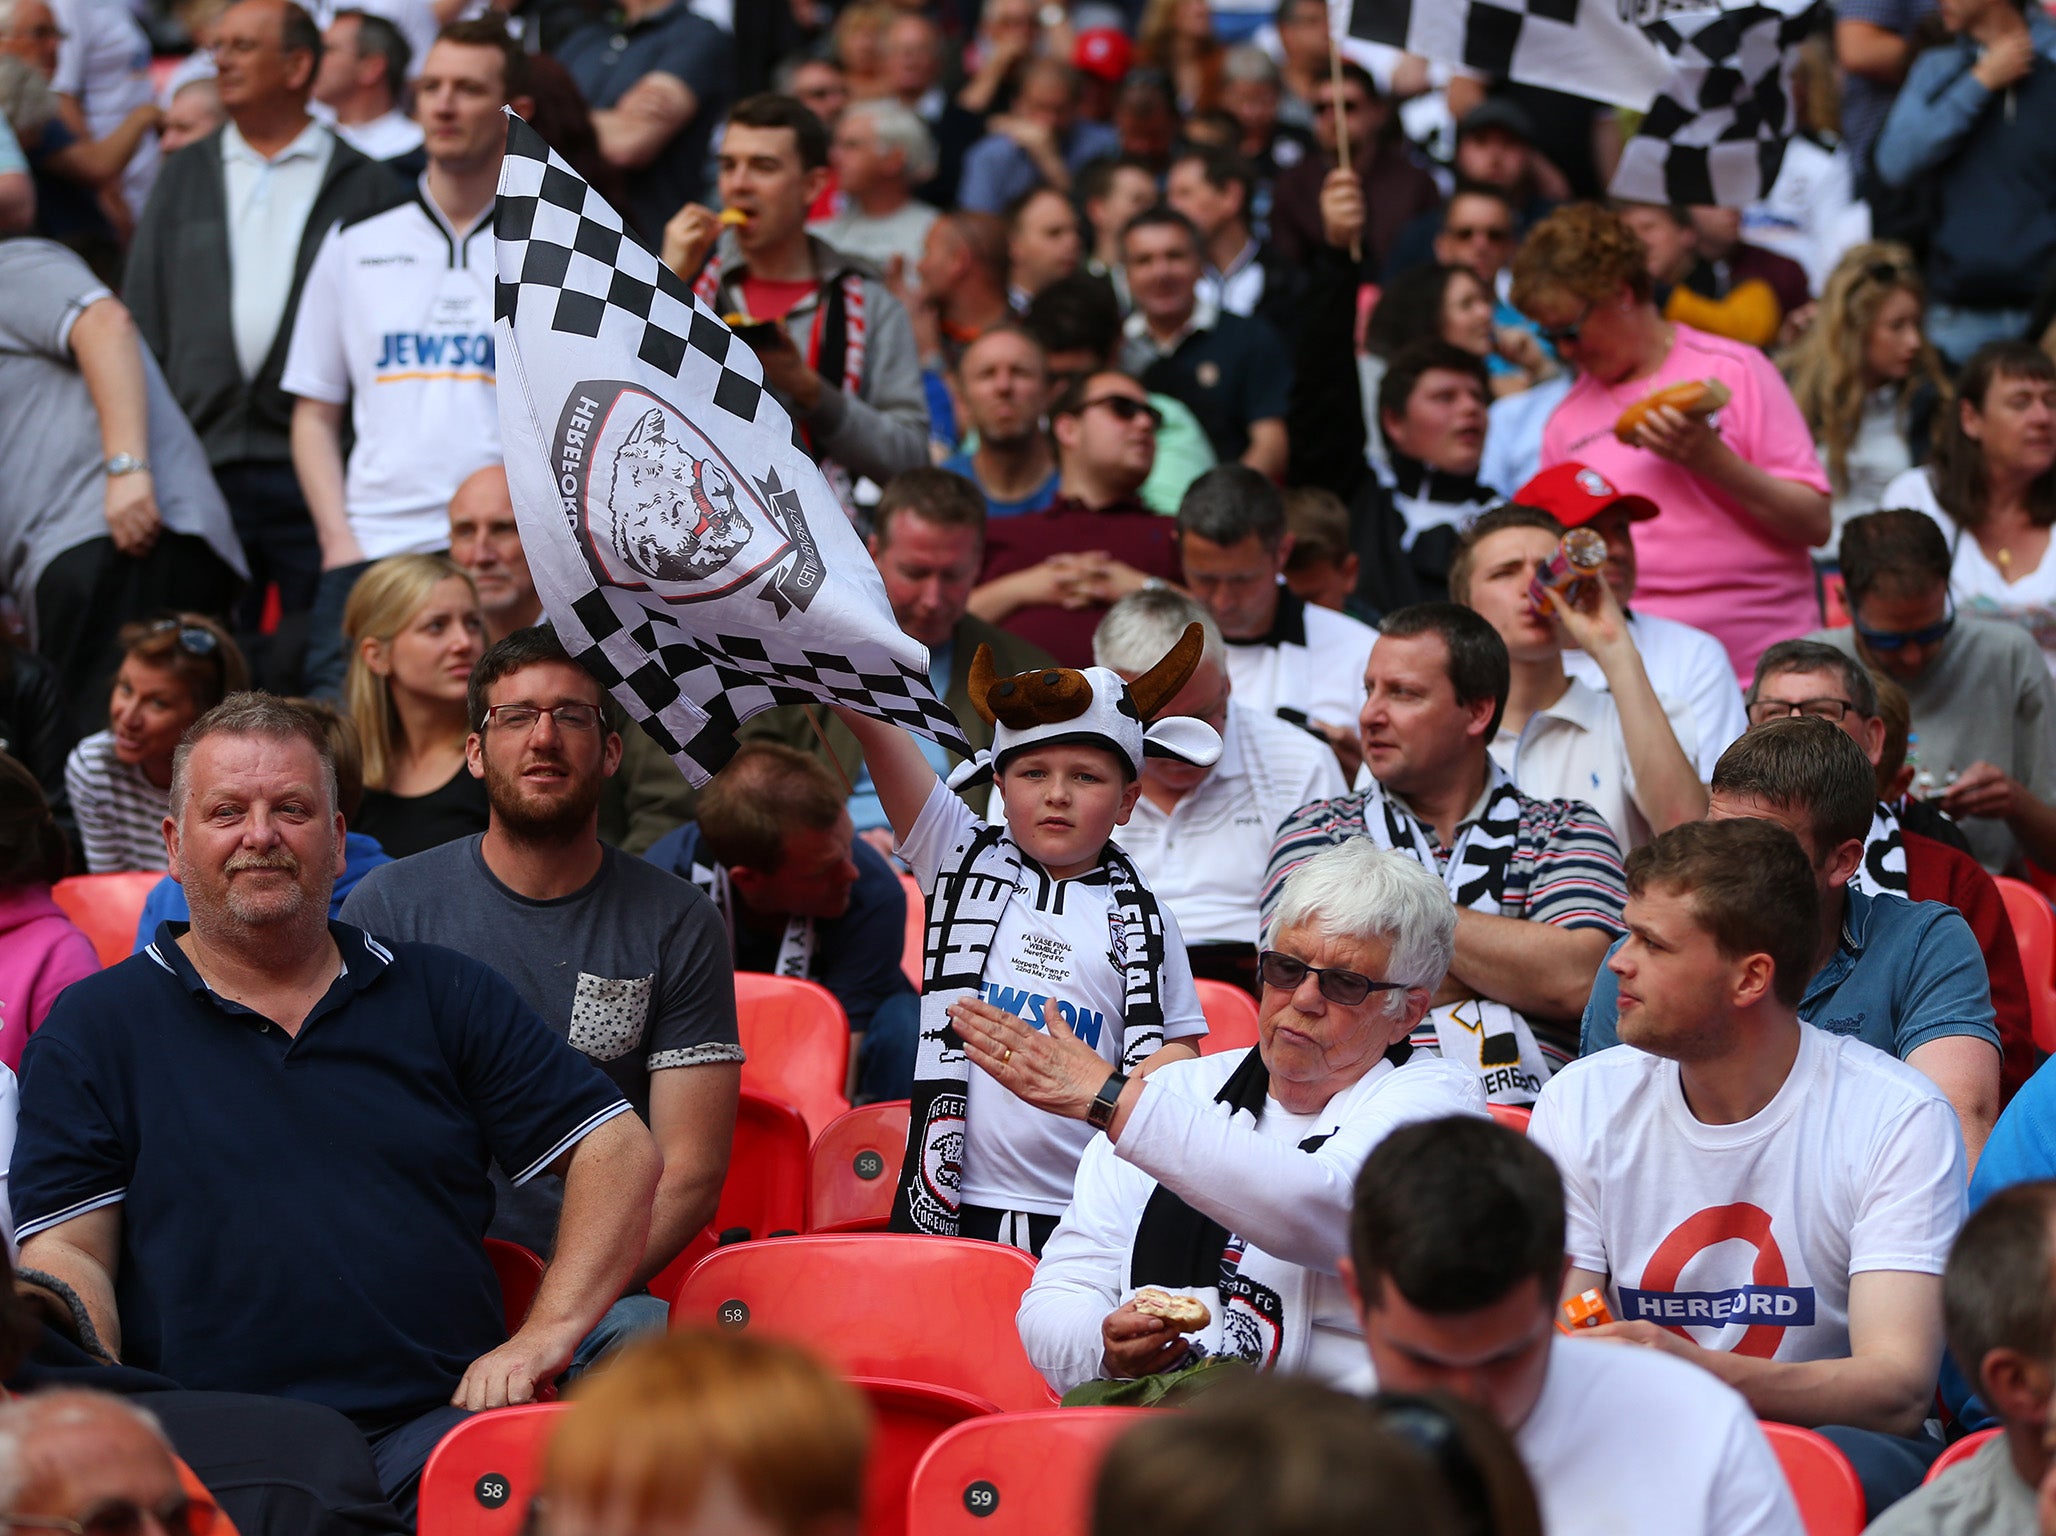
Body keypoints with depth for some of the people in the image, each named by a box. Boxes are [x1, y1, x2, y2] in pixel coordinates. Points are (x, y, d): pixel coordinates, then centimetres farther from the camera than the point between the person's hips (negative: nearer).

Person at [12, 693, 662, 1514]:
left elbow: (620, 1152, 14)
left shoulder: (444, 996, 17)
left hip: (433, 1419, 1)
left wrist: (547, 1332, -1)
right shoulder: (93, 1029, 13)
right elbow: (66, 1252, 6)